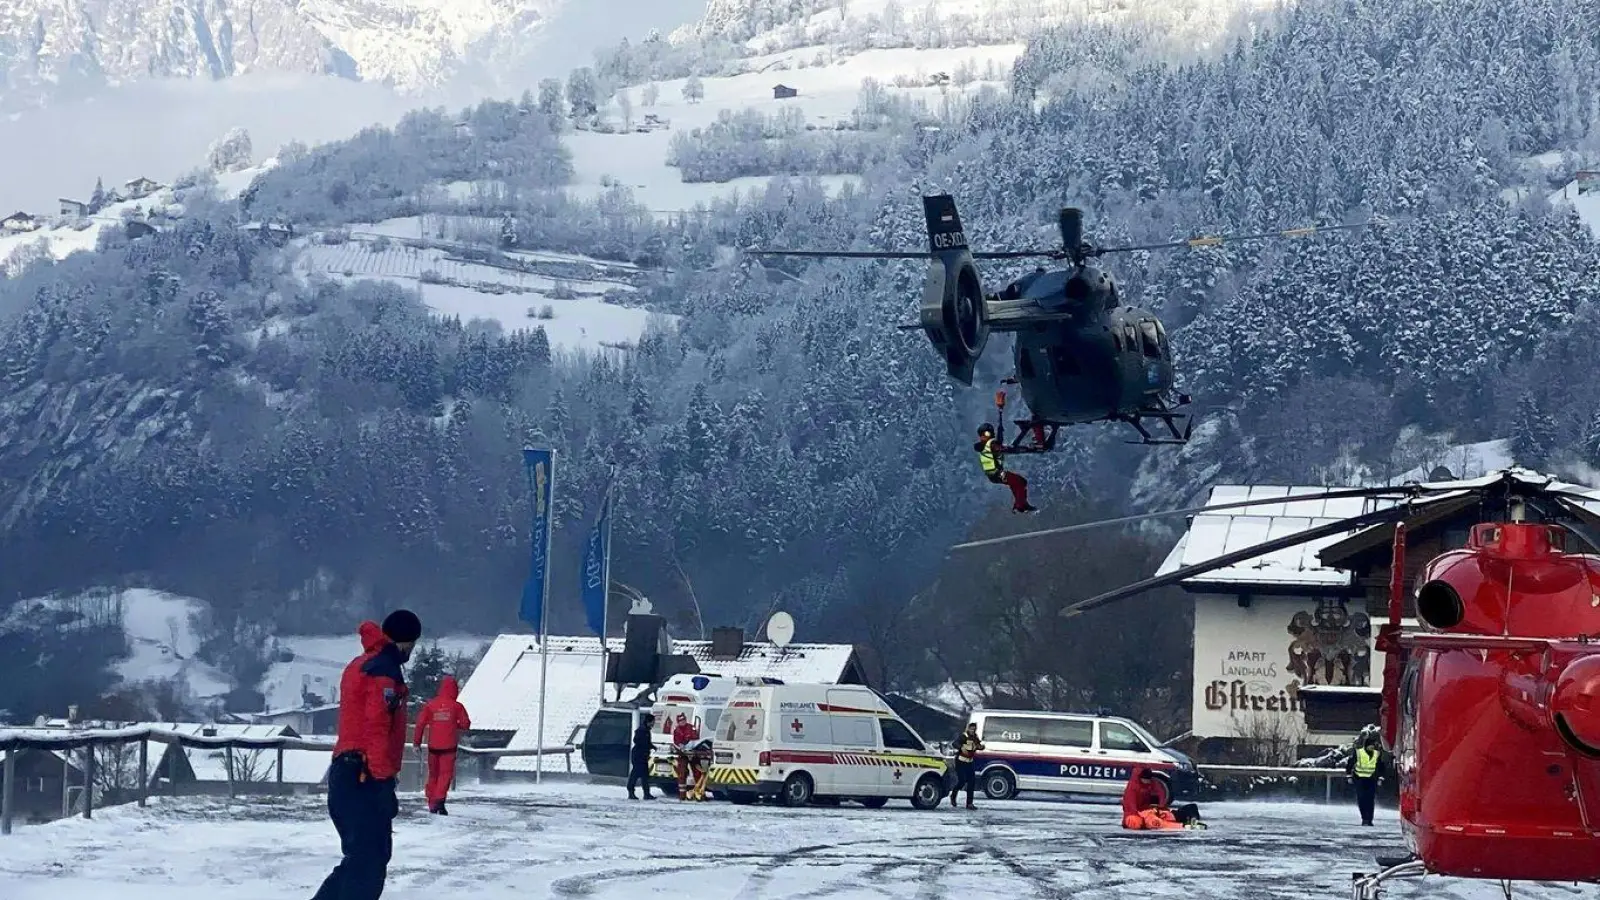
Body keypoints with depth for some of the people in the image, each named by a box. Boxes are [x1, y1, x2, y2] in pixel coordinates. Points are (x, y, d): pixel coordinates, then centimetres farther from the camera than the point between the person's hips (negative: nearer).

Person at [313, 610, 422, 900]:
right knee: (369, 860, -11)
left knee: (362, 857, 16)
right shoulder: (384, 671, -11)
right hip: (364, 778, -10)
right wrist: (384, 781, -21)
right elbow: (377, 729, -19)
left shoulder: (360, 665, 20)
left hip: (347, 774, 10)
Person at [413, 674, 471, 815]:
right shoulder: (456, 706, -4)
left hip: (433, 745, 3)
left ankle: (432, 803, 18)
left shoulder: (430, 705, 2)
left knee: (433, 773, 14)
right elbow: (465, 724, -4)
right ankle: (439, 799, -21)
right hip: (449, 746, -3)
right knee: (446, 773, -3)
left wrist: (416, 742, 4)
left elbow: (420, 723, -2)